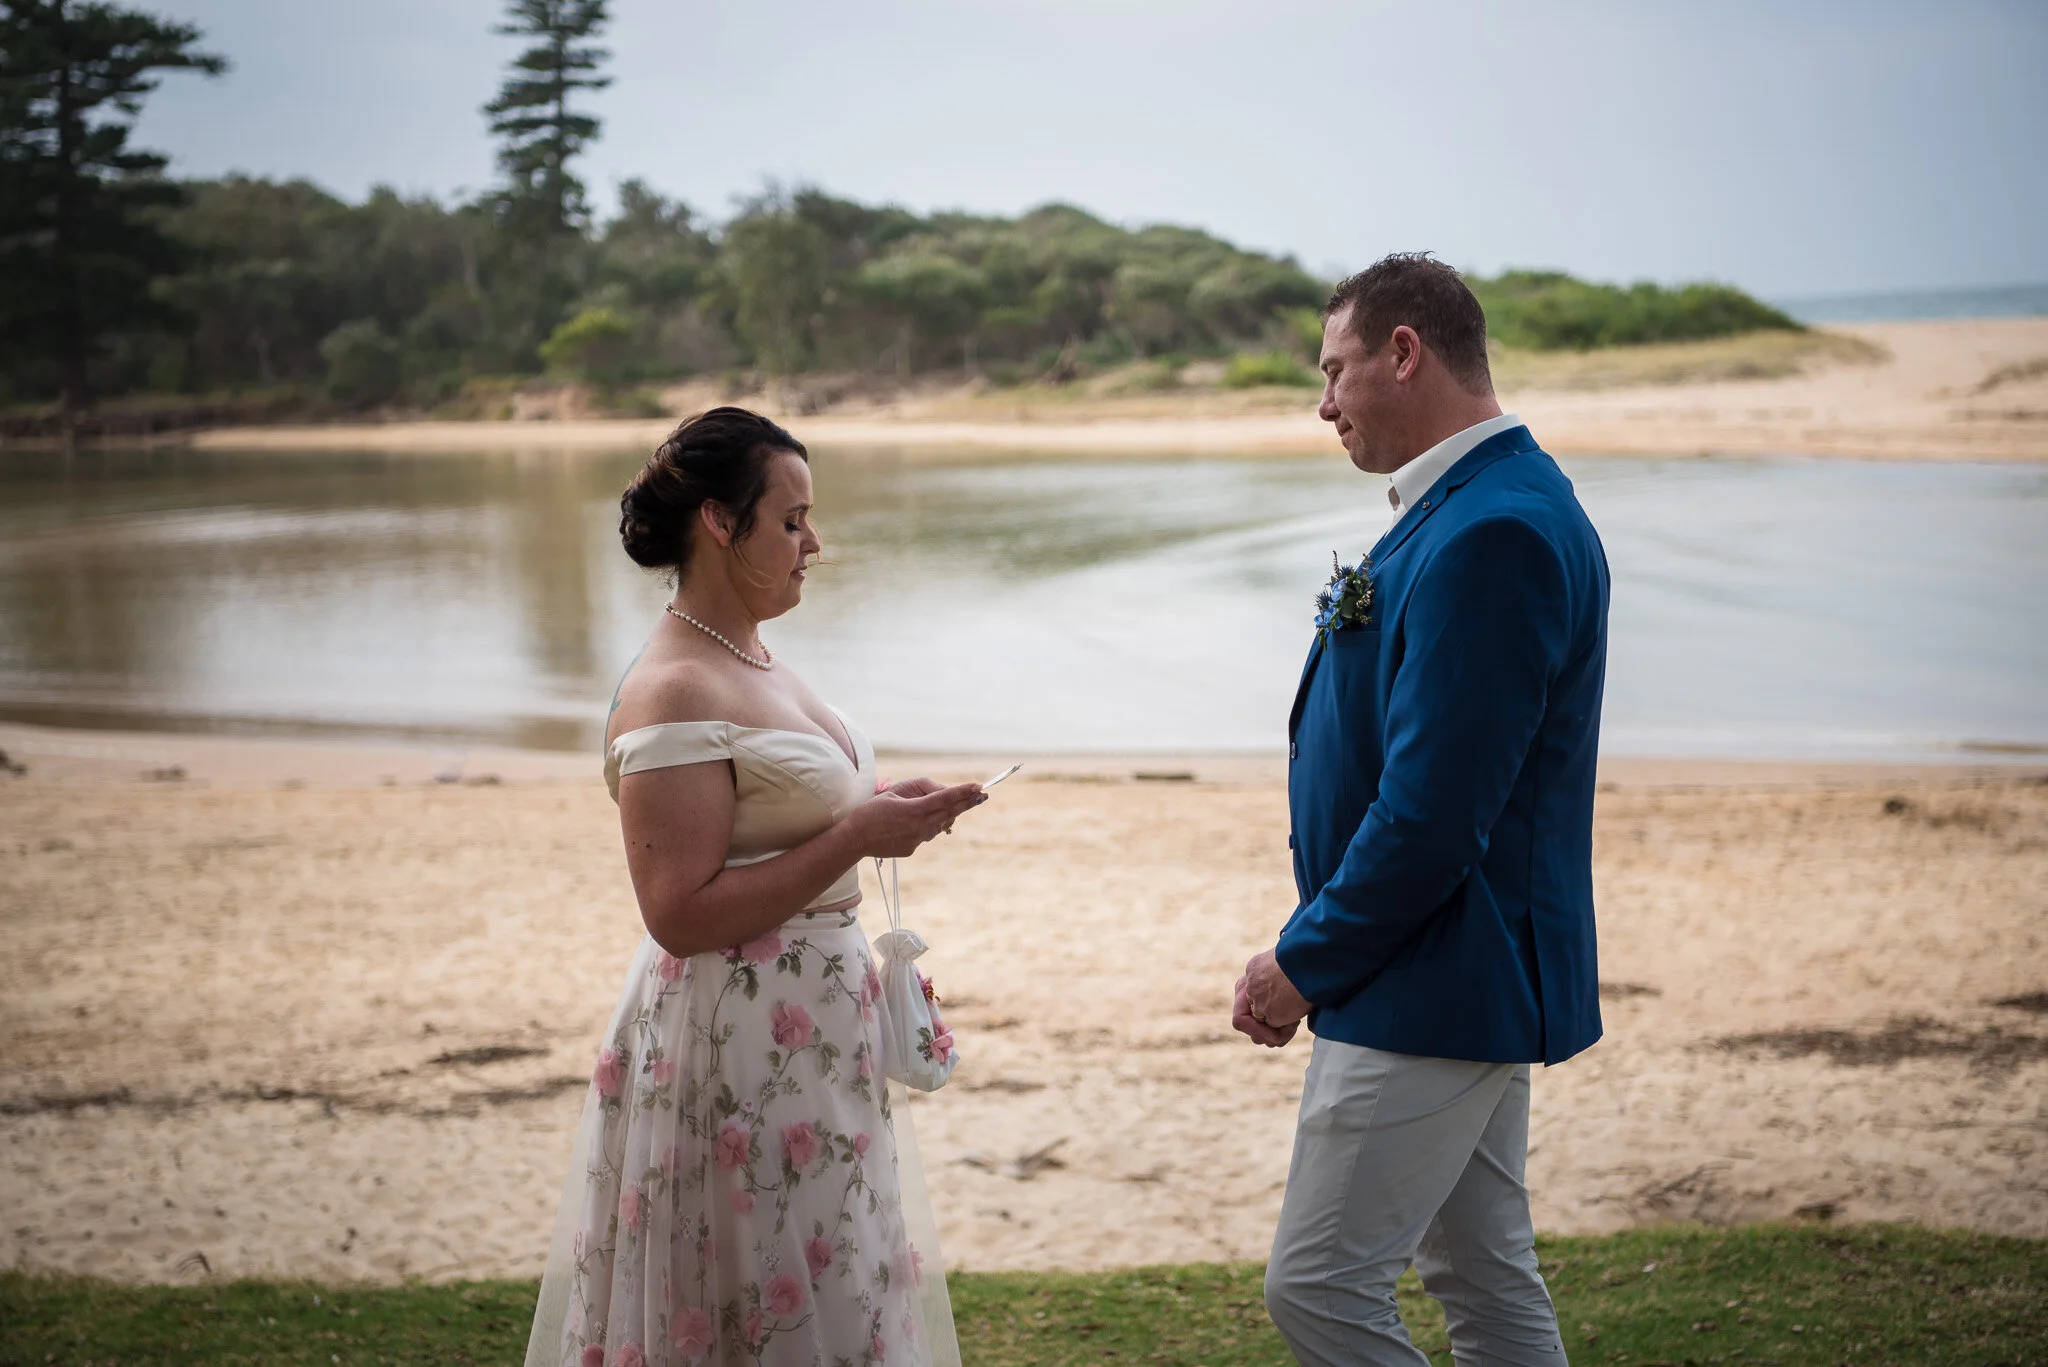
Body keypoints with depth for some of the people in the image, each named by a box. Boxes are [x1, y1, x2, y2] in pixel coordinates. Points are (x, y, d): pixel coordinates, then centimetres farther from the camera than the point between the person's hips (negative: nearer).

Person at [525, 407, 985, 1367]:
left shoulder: (751, 662, 11)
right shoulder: (673, 695, -19)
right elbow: (681, 914, -24)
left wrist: (873, 813, 10)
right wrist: (856, 837, -22)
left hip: (808, 1037, 10)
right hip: (736, 1047, -10)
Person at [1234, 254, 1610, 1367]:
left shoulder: (1490, 534, -23)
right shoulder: (1495, 503, 12)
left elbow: (1431, 810, -26)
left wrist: (1305, 962, -13)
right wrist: (1322, 942, 11)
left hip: (1434, 985, -11)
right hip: (1472, 979, 11)